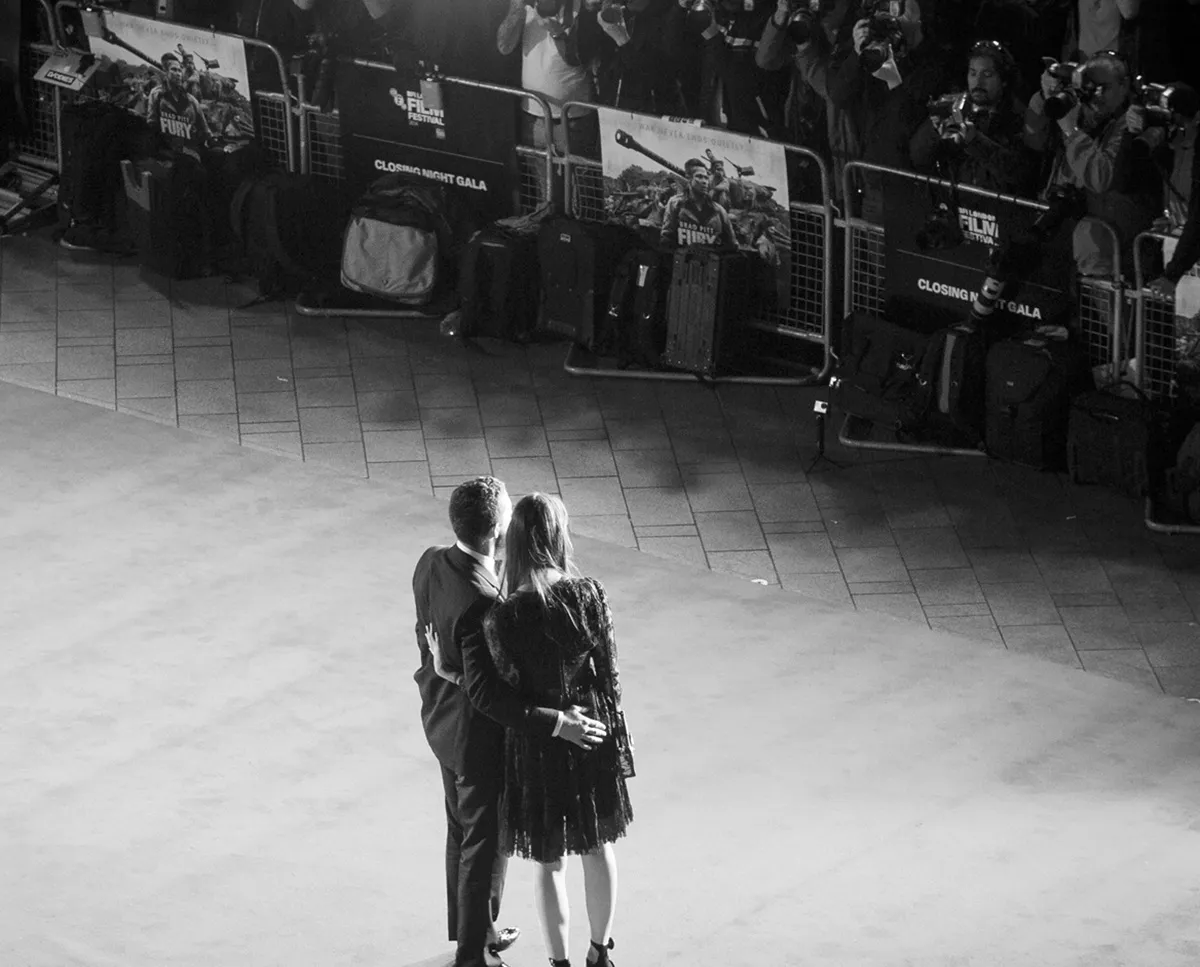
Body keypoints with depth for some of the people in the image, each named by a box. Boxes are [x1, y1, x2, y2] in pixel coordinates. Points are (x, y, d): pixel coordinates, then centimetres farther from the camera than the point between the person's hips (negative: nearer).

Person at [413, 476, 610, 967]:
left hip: (442, 718, 9)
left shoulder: (431, 563, -10)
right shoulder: (480, 602, -37)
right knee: (485, 844, 11)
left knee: (463, 829, 27)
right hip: (480, 736, -9)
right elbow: (487, 695, -35)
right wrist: (556, 723, -34)